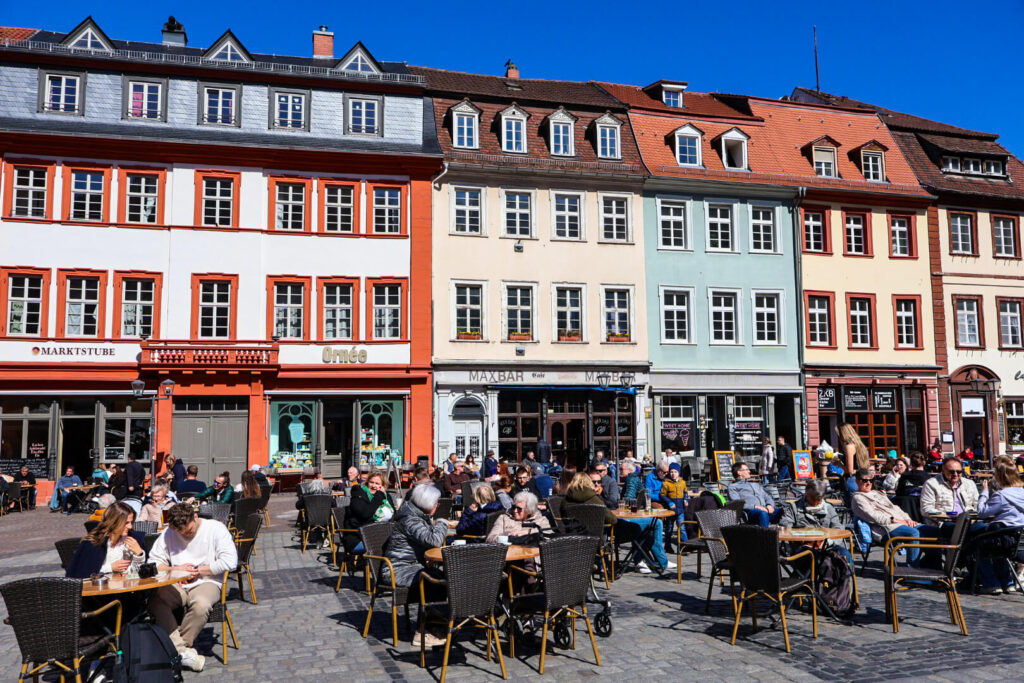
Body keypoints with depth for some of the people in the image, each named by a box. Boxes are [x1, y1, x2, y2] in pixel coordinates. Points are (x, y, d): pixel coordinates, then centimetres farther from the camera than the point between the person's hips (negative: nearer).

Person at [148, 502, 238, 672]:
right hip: (177, 585, 4)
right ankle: (182, 650, -29)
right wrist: (175, 569, -6)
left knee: (201, 604, -38)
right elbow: (154, 561, 11)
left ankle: (176, 648, -17)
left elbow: (230, 561, -11)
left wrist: (198, 571, -6)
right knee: (154, 601, -29)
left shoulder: (215, 528, -1)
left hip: (207, 582, -3)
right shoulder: (168, 533, 12)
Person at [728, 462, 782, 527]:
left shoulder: (755, 484, 38)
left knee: (782, 511, -28)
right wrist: (755, 507, -13)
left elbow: (767, 497, 29)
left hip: (765, 509, 6)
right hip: (751, 511, -5)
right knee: (763, 513, -41)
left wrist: (769, 505, 3)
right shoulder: (733, 487, 17)